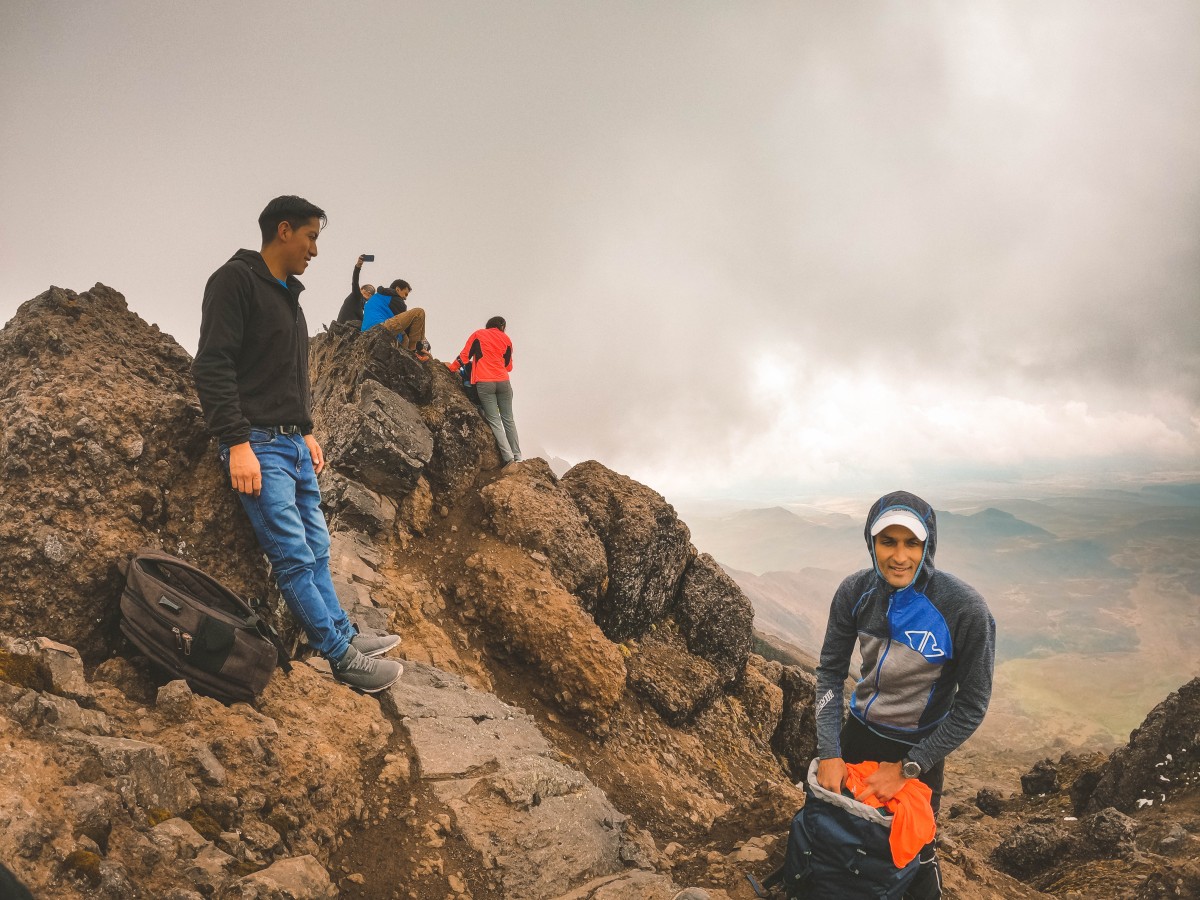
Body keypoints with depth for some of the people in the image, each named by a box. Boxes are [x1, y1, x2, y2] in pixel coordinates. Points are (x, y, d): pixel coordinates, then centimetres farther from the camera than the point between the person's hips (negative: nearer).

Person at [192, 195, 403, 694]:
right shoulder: (235, 280, -9)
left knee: (317, 548, 12)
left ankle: (343, 634, 21)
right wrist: (237, 443, -21)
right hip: (258, 445, -9)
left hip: (294, 445, 9)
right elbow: (212, 367, -17)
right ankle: (342, 658, -1)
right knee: (295, 557, -7)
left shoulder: (288, 294, 18)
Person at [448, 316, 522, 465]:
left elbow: (464, 356, 4)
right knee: (508, 419, 10)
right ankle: (518, 457, 7)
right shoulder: (506, 339, 14)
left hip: (484, 383, -2)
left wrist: (452, 368, 17)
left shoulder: (478, 334, 7)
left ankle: (509, 458, -9)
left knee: (494, 421, -1)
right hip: (503, 382, 2)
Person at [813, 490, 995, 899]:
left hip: (919, 748, -3)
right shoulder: (855, 592, -16)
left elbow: (971, 706, -17)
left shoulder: (965, 610, -26)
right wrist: (828, 753, -14)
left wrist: (907, 769, -16)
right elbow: (830, 671, -7)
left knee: (914, 849, 10)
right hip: (858, 732, 4)